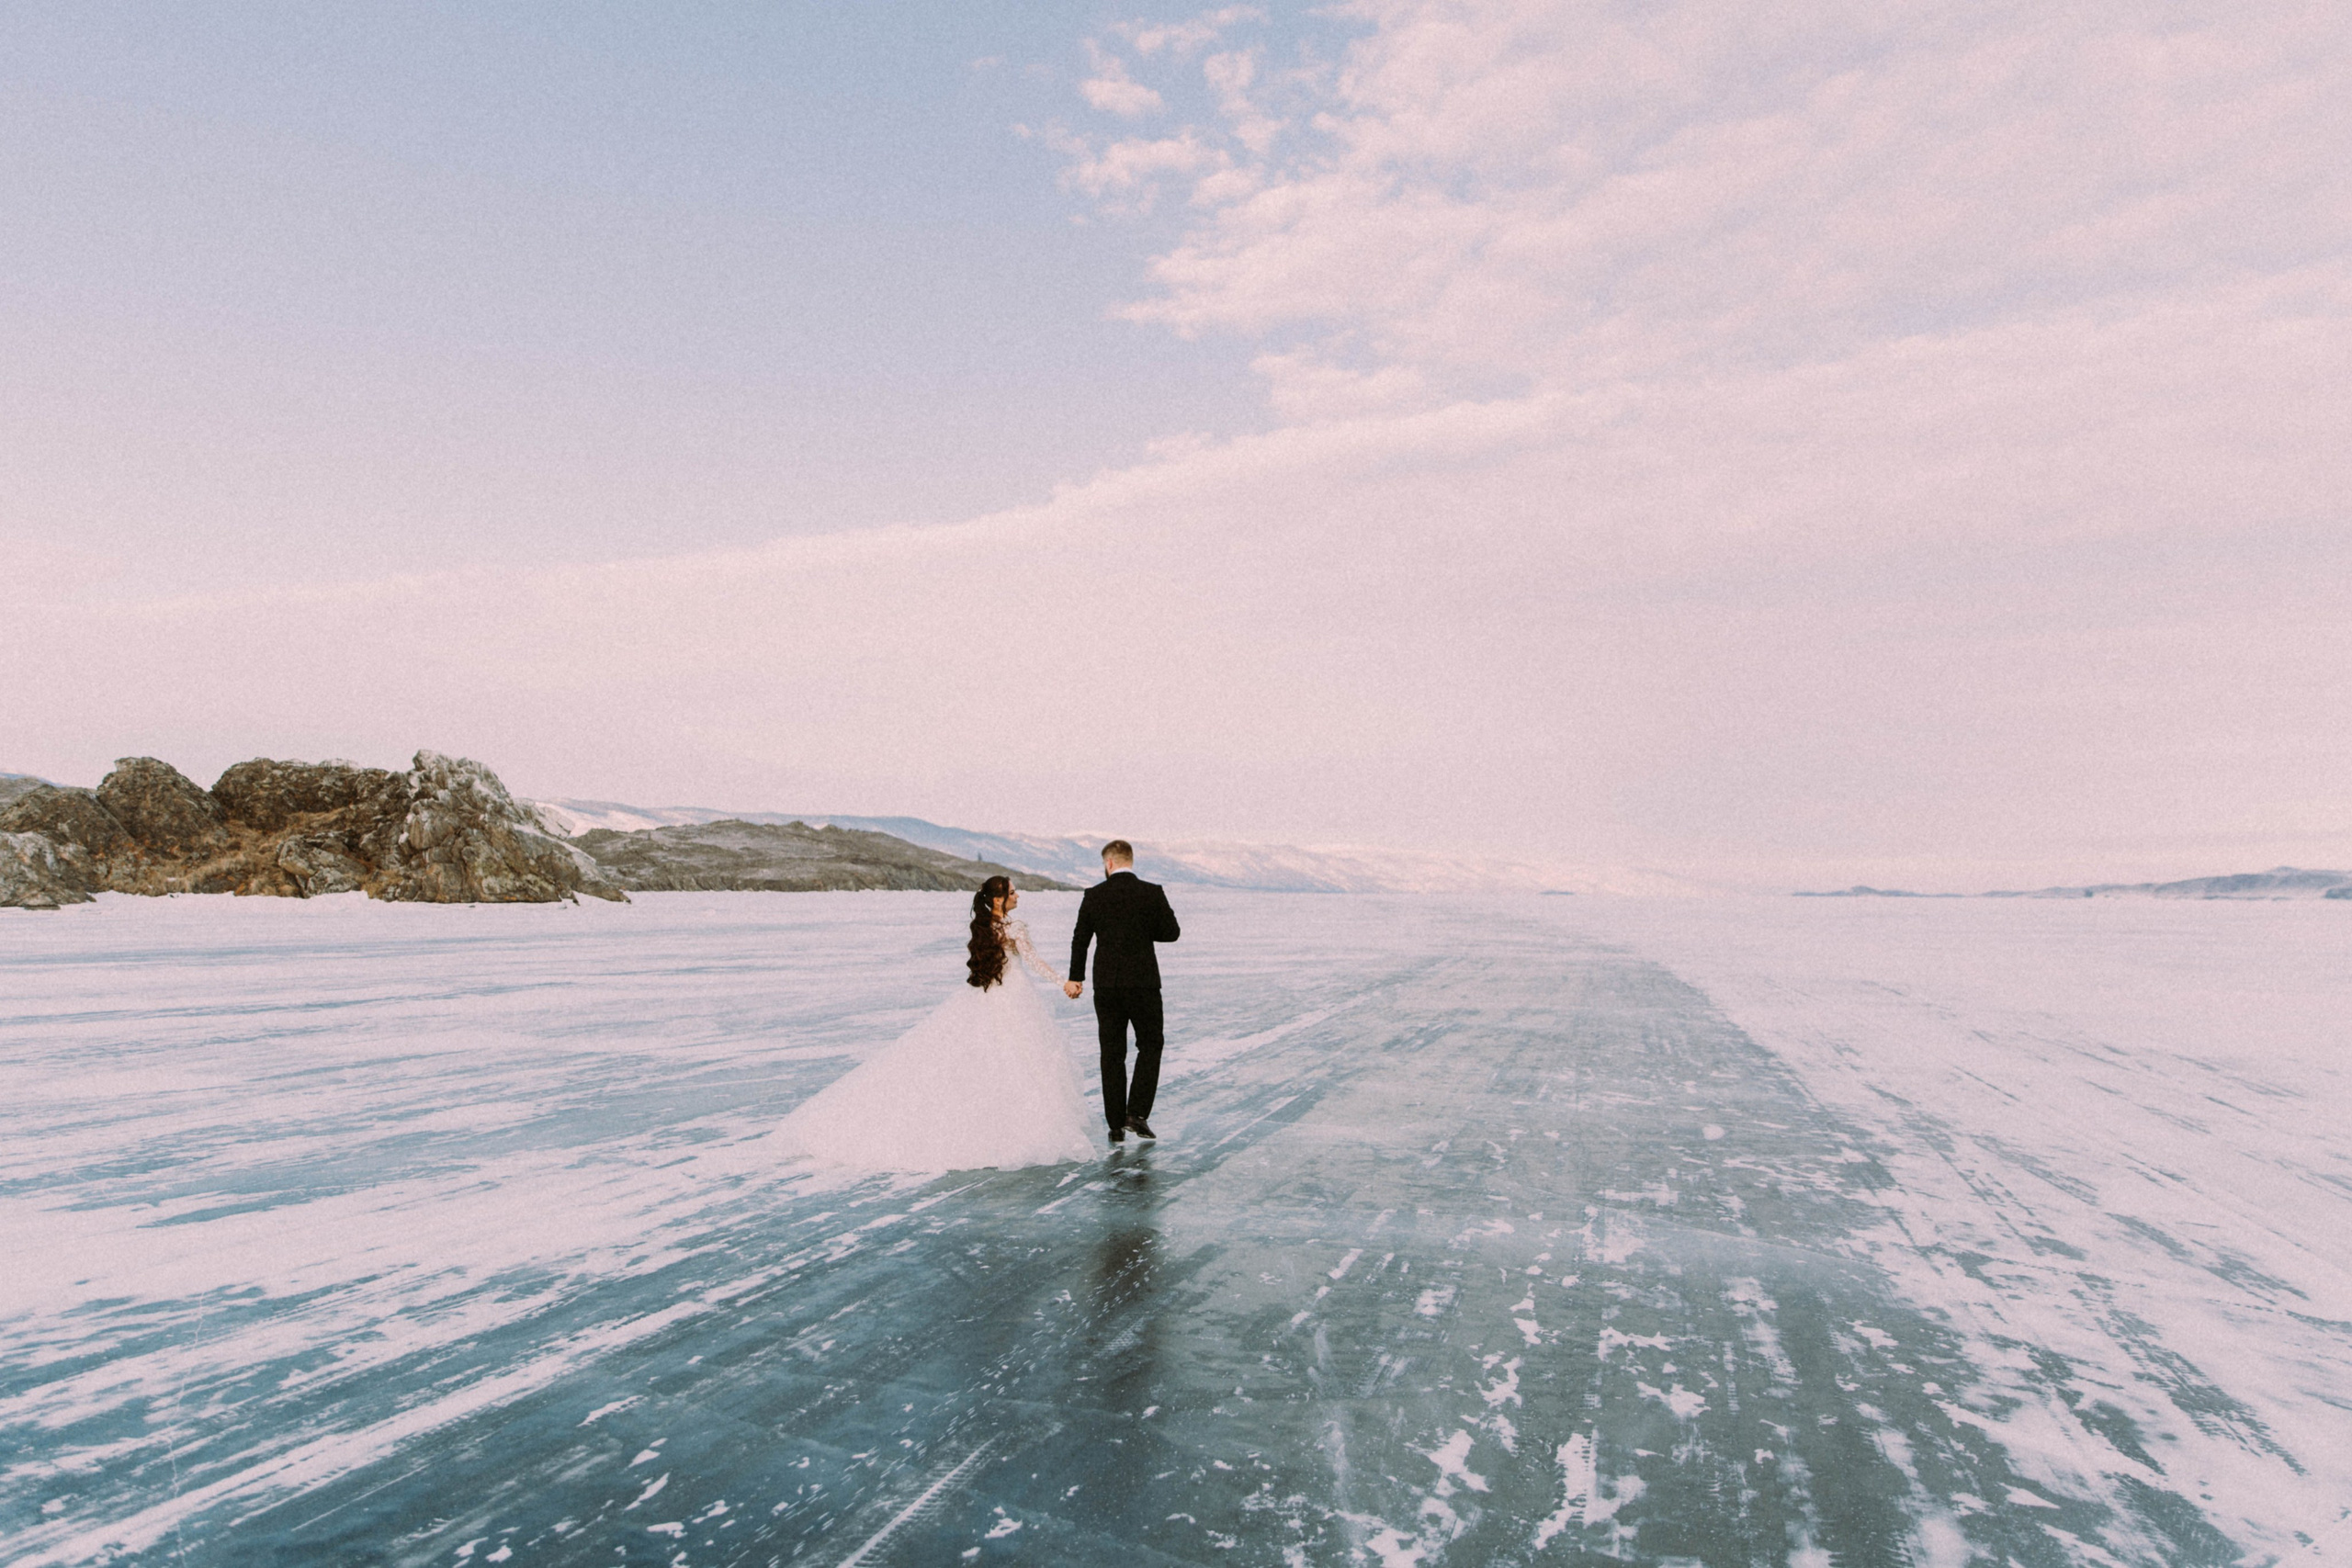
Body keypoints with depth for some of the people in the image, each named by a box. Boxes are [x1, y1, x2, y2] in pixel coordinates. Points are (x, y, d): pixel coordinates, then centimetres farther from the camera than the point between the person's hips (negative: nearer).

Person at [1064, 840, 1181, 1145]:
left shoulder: (1093, 895, -1)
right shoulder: (1153, 893, -7)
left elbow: (1080, 939, 8)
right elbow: (1172, 932, -2)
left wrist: (1075, 978, 21)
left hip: (1106, 985, 2)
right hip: (1143, 983, -2)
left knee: (1112, 1054, 10)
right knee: (1150, 1045, 15)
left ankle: (1116, 1125, 13)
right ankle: (1137, 1112, 3)